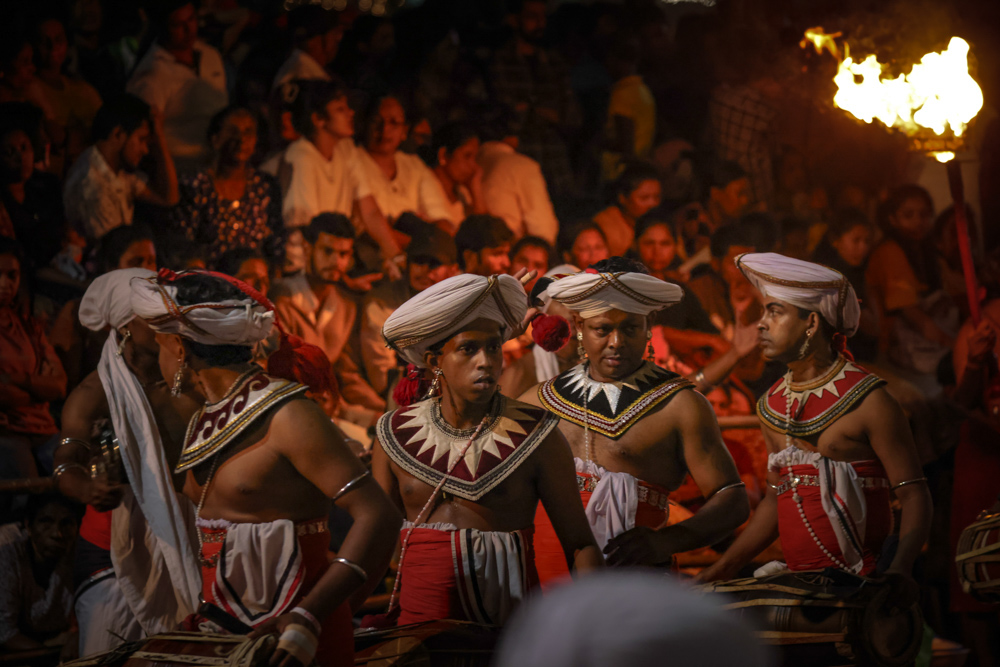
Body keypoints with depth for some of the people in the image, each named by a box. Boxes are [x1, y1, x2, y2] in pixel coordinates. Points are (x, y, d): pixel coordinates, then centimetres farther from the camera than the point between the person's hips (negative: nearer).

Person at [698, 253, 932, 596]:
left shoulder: (866, 400, -6)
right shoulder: (771, 407, 13)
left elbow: (913, 494, -7)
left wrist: (898, 571, -22)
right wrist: (722, 569, 14)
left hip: (861, 588, -6)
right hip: (795, 583, 6)